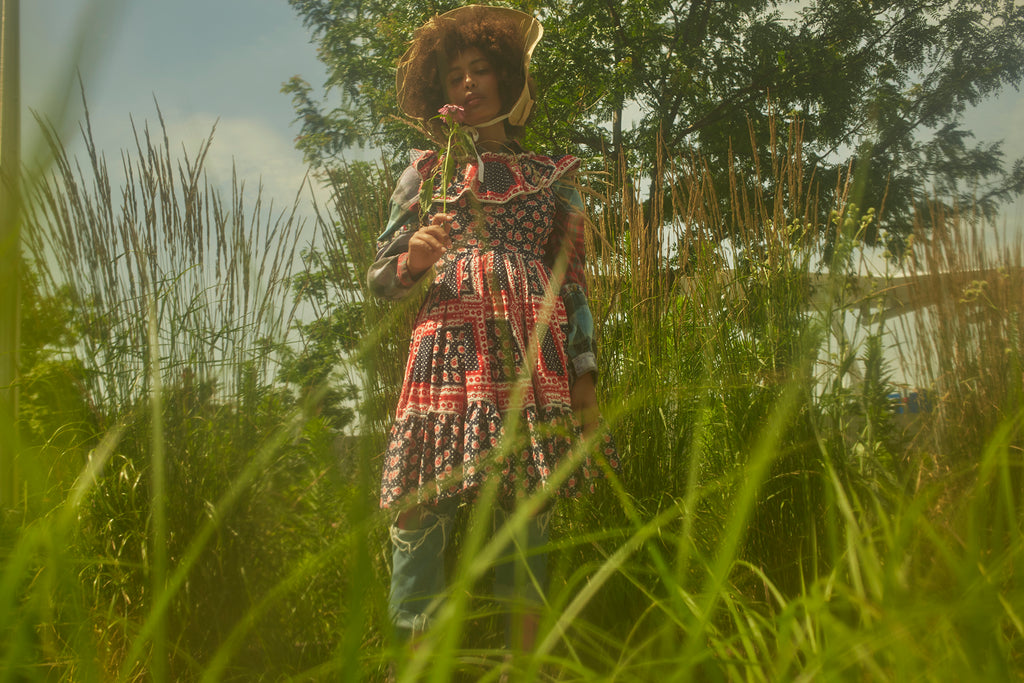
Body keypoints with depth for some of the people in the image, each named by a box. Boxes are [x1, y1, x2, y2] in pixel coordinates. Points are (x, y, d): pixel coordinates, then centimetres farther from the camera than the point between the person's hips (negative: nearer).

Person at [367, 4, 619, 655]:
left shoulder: (551, 175, 19)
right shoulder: (428, 170, 19)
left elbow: (574, 282, 14)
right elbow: (381, 276, 15)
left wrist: (586, 375, 5)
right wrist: (413, 261, -9)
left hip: (533, 348, 0)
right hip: (448, 339, 0)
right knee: (424, 504, -7)